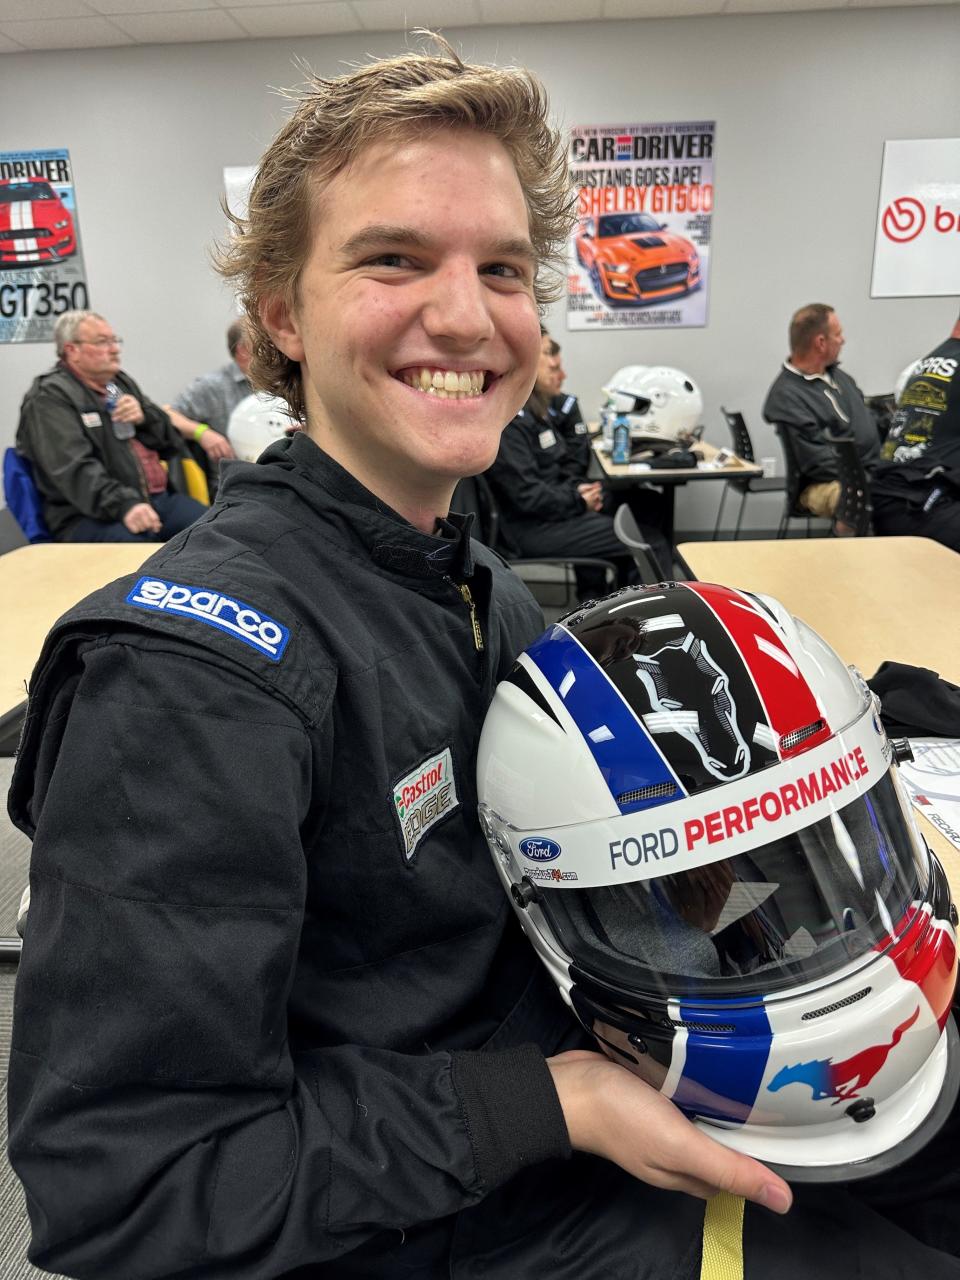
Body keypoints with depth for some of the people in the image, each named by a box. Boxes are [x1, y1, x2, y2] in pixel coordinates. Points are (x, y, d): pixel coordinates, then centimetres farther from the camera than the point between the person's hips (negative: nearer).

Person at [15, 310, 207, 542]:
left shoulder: (121, 382, 23)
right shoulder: (49, 397, 0)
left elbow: (169, 436, 24)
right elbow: (75, 468, -15)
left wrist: (145, 417, 1)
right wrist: (124, 505, -31)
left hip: (160, 499, 7)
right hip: (92, 515, -7)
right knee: (134, 543, -39)